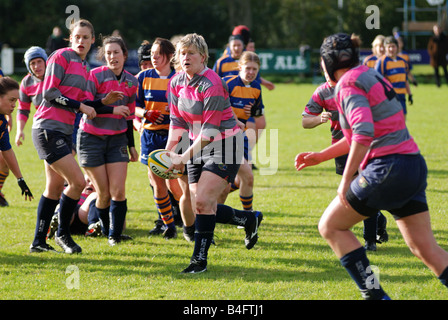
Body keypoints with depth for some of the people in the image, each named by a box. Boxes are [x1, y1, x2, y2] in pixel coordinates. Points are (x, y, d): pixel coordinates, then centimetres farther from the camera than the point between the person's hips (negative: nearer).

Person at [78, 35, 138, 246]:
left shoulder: (131, 82, 5)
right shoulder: (95, 76, -10)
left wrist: (131, 146, 16)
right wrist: (112, 109, -23)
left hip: (117, 139, 3)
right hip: (91, 139, -3)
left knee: (118, 191, -9)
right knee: (104, 193, -2)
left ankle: (115, 234, 1)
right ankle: (105, 229, 19)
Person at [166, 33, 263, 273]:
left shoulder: (211, 85, -22)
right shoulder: (176, 83, 0)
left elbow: (210, 130, -23)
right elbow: (177, 121, 9)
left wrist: (185, 157, -24)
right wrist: (168, 153, -2)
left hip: (224, 145, -8)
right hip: (199, 146, 8)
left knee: (203, 201, -18)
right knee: (200, 207, 4)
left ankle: (200, 259, -9)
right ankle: (249, 219, 28)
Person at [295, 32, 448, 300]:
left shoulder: (348, 84, -8)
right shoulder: (369, 76, 20)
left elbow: (363, 133, -23)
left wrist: (346, 181, -21)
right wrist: (321, 156, 32)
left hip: (387, 169, -9)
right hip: (415, 167, 9)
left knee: (330, 226, 6)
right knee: (426, 248, 7)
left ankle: (374, 293, -1)